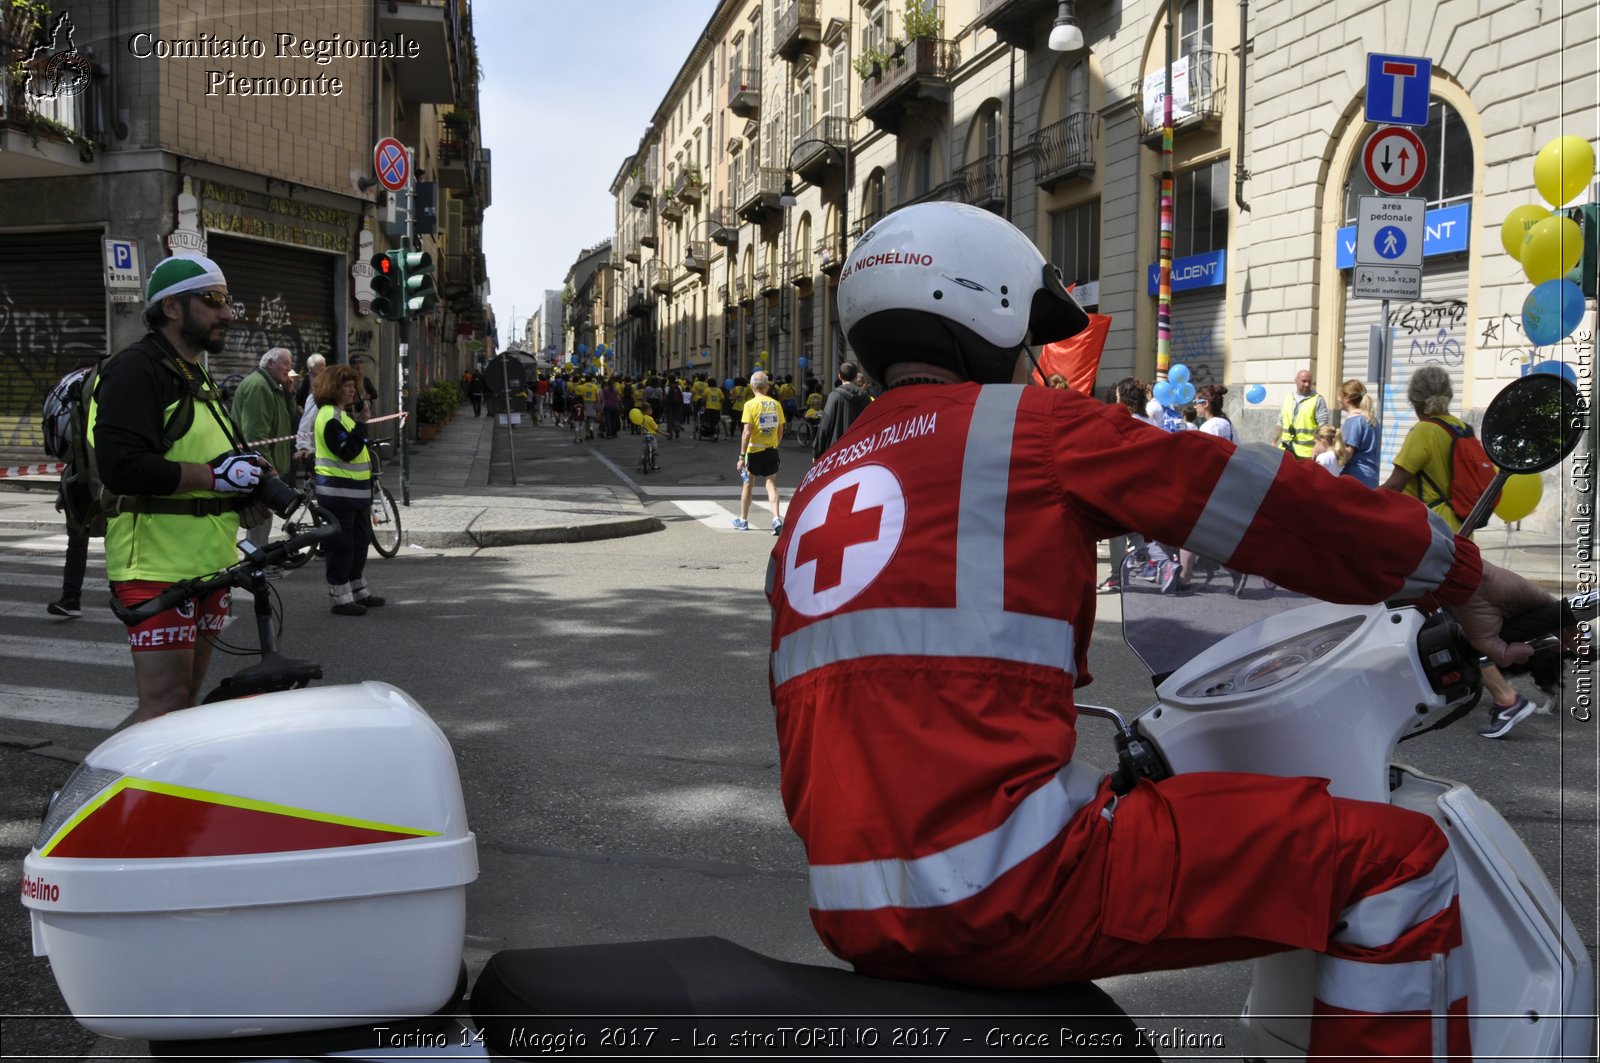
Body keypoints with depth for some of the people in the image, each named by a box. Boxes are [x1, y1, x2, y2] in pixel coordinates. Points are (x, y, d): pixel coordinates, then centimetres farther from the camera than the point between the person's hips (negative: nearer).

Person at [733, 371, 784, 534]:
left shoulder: (751, 404, -11)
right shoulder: (776, 404, 2)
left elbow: (747, 432, -15)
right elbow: (780, 432, 5)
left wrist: (741, 456, -12)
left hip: (754, 450, -3)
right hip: (772, 450, 3)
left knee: (748, 485, 13)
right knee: (771, 485, 3)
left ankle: (743, 520, 24)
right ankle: (776, 518, -16)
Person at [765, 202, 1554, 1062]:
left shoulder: (815, 496, 20)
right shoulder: (1026, 425, 0)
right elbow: (1260, 500, 3)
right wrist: (1463, 575, 15)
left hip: (853, 914, 9)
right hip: (1007, 887, -8)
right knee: (1395, 860, -1)